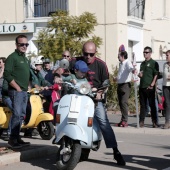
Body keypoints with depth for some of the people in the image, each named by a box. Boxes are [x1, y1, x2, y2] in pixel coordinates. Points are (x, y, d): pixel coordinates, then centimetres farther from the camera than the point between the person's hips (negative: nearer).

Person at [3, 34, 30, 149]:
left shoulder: (26, 59, 18)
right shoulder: (12, 57, -9)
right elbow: (7, 75, -17)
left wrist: (28, 87, 15)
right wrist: (17, 88, -16)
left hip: (24, 92, 9)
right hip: (16, 91, -9)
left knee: (21, 115, 10)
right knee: (17, 114, -13)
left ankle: (17, 137, 16)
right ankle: (12, 139, -10)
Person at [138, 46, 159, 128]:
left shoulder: (154, 63, -1)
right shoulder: (142, 64, 18)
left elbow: (156, 75, -9)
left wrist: (152, 85, -17)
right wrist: (139, 74, 2)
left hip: (150, 87, -6)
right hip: (142, 87, 6)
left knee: (152, 105, -3)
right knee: (142, 105, 8)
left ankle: (155, 122, 2)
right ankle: (141, 122, 11)